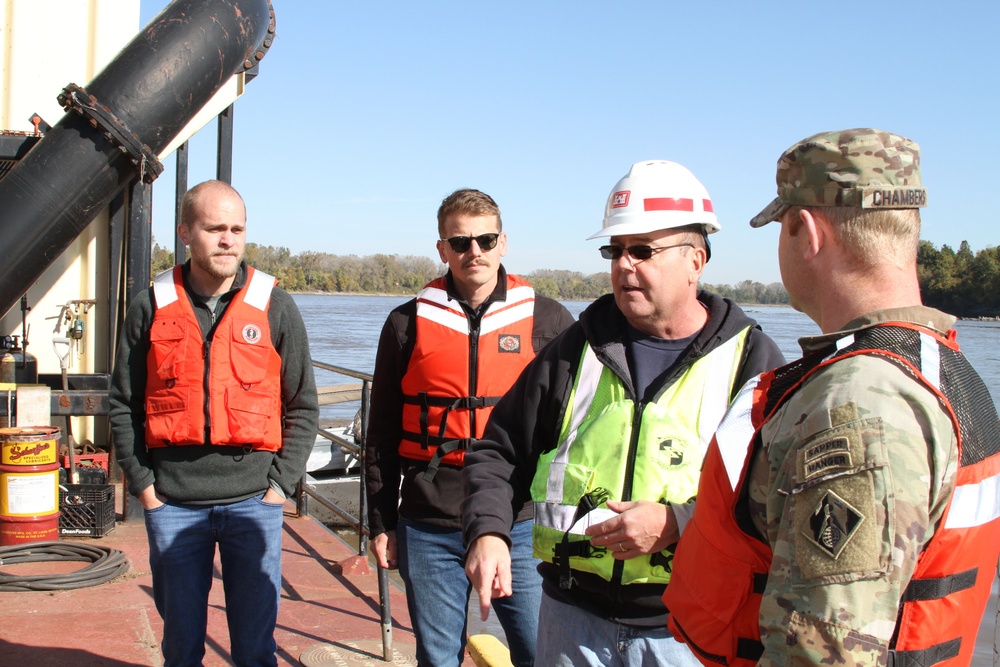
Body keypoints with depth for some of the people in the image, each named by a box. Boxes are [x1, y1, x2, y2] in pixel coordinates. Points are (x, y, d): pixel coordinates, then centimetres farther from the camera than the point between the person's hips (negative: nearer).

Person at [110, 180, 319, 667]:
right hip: (172, 504, 1)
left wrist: (280, 483, -2)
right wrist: (142, 482, 1)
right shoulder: (153, 306, 3)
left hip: (253, 503, -1)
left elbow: (303, 407, 5)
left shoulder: (274, 306, 1)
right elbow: (123, 405, 9)